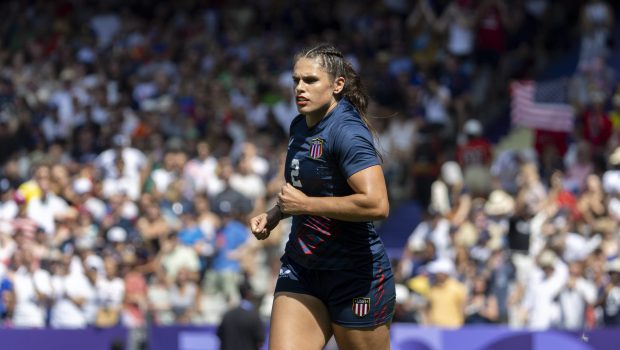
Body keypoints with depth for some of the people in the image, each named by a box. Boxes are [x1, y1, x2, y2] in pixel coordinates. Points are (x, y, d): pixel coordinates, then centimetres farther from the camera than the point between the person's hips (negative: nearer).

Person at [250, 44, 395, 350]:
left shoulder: (347, 132, -18)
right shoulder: (300, 126, 10)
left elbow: (376, 204, -30)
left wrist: (304, 204, -21)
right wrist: (275, 215, 9)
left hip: (356, 276, -8)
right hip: (300, 269, 8)